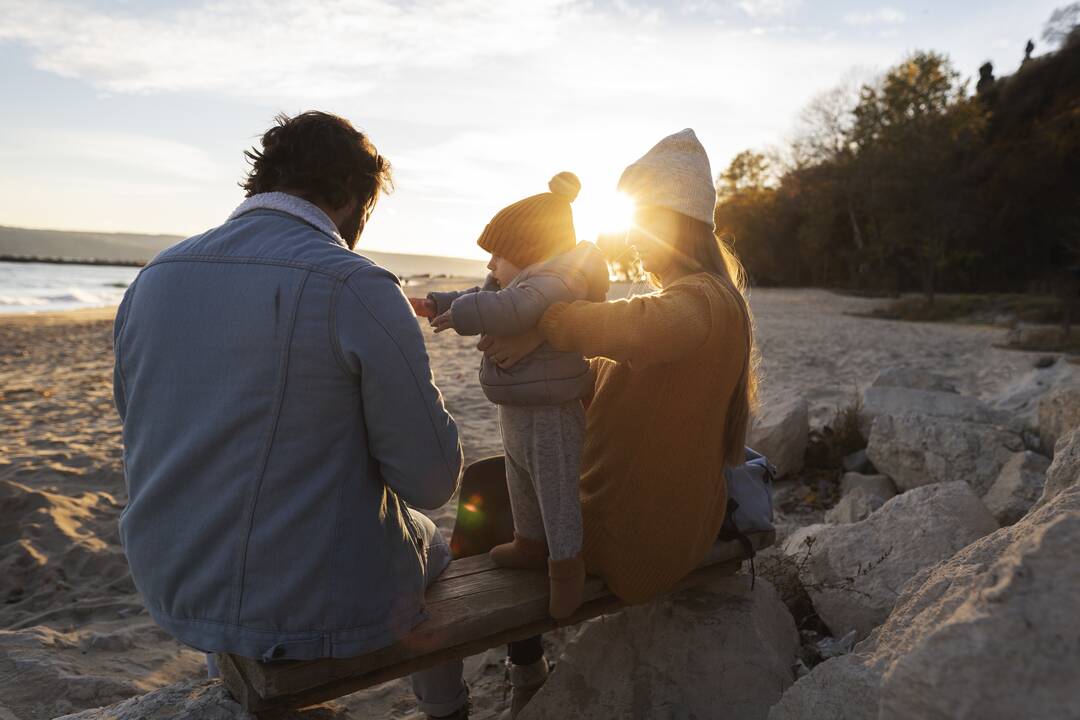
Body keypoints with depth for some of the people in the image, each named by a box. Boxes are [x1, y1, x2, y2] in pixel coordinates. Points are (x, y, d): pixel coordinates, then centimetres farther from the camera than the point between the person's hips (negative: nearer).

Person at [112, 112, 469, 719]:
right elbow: (432, 481, -19)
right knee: (436, 547, 26)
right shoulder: (357, 287, -20)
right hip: (321, 610, -5)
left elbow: (144, 438, 10)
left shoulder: (154, 277, -1)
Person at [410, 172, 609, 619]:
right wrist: (436, 305, 15)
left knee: (557, 491, 3)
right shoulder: (521, 283, 11)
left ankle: (566, 565, 18)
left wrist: (458, 315, -29)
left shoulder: (555, 282, -24)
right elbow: (480, 296, 24)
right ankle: (531, 544, 42)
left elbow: (511, 310, -40)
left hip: (552, 417, -11)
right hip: (518, 412, 11)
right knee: (521, 483, 24)